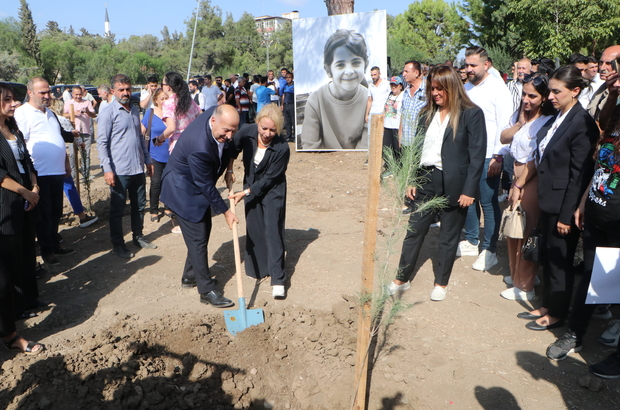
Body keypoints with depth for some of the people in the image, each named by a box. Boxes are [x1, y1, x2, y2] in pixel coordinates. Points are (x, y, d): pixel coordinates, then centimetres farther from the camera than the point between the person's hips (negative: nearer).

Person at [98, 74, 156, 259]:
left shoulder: (135, 110, 12)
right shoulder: (108, 113, -9)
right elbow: (102, 143, -12)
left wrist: (148, 160, 18)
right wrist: (107, 169, -18)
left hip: (138, 168, 6)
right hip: (119, 171, -6)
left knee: (139, 205, 16)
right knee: (117, 210, 6)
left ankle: (138, 236, 32)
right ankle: (117, 245, 18)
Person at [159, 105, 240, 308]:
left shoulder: (217, 113, -14)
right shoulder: (199, 147, -37)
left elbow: (227, 147, 8)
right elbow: (206, 186, -26)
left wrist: (228, 171, -1)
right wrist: (225, 211, -16)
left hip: (200, 186, 9)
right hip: (184, 190, -9)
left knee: (204, 229, 17)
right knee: (198, 238, -4)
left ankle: (190, 276, 34)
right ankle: (206, 290, 8)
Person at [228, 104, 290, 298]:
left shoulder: (282, 149, -26)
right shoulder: (247, 132, -17)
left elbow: (269, 178, -20)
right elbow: (233, 148, 4)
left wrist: (246, 193, -20)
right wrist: (229, 169, -2)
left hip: (272, 191, -4)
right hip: (250, 187, 5)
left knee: (272, 230, -9)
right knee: (253, 229, 11)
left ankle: (278, 280, -6)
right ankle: (256, 268, 29)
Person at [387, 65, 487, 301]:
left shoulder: (471, 114, -7)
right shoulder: (427, 114, 10)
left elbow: (477, 155, -10)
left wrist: (469, 190, -14)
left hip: (454, 185, -4)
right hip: (426, 181, 5)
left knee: (449, 237, 9)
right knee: (414, 232, 8)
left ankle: (441, 283, 25)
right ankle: (402, 279, 21)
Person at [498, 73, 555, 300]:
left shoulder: (547, 122, -19)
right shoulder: (519, 114, 8)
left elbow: (536, 160, -17)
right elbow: (503, 138, 7)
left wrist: (519, 186, -12)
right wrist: (520, 123, -9)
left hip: (532, 181, -8)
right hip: (517, 176, 8)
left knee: (526, 232, 0)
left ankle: (525, 286, 15)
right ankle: (516, 274, 34)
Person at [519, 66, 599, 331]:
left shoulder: (582, 123, -17)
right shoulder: (555, 118, 8)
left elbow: (579, 175, -18)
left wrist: (567, 215, -17)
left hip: (563, 205, -8)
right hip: (548, 200, 8)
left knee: (560, 260, 7)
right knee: (548, 257, 18)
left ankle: (557, 313, 24)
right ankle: (547, 306, 34)